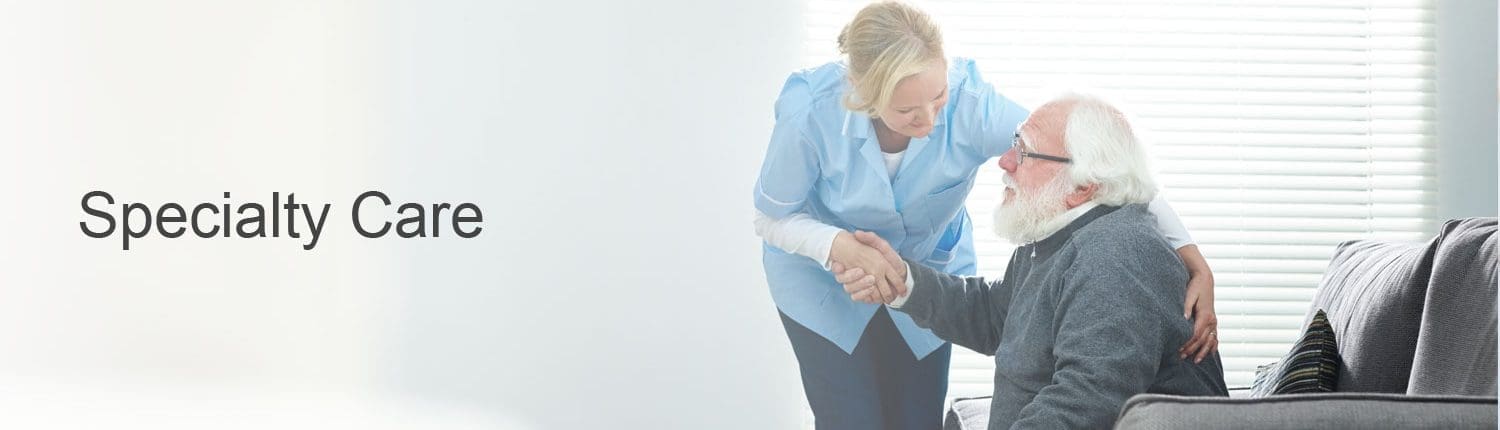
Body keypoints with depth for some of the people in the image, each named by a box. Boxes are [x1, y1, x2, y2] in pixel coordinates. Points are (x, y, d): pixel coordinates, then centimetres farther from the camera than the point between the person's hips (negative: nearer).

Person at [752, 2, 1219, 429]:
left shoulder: (969, 103, -33)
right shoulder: (810, 113, -34)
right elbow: (772, 218, -16)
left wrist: (1193, 259, -38)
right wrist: (843, 247, -37)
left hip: (930, 267, 2)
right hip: (825, 279, -2)